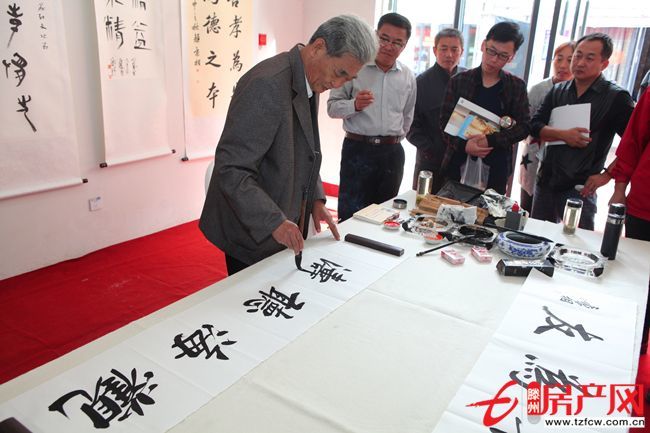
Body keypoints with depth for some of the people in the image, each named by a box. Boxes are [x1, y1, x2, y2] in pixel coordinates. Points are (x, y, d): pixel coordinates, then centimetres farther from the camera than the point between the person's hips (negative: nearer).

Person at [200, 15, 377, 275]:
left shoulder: (309, 82, 6)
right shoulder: (267, 84, -24)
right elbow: (230, 168, -27)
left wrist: (315, 198, 5)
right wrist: (274, 222, -31)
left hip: (282, 225, 9)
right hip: (253, 232, -8)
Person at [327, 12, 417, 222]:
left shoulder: (408, 77, 9)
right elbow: (333, 106, -5)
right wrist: (355, 105, -22)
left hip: (392, 152, 4)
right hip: (357, 149, -4)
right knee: (350, 216, -3)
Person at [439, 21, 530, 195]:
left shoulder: (517, 87, 7)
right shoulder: (459, 81, 6)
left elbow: (523, 127, 1)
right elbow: (445, 121, 2)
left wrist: (491, 140, -15)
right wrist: (463, 145, -15)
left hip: (495, 169, 0)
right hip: (458, 165, 0)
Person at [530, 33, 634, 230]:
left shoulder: (616, 97, -4)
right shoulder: (558, 91, 11)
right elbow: (535, 126, 2)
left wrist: (607, 175, -11)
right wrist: (563, 134, -14)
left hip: (580, 189, -5)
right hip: (546, 183, 5)